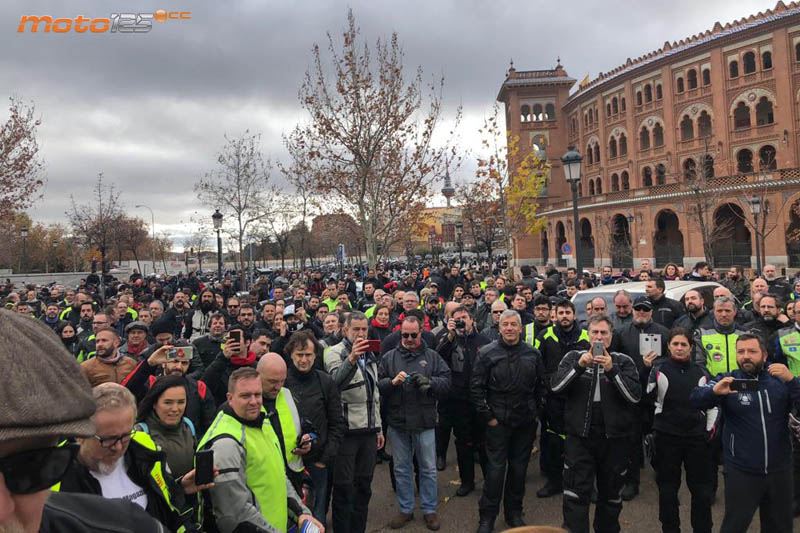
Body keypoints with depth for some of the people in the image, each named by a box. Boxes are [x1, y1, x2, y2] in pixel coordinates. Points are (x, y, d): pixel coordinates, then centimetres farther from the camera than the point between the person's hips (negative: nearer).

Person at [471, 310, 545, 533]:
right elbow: (476, 387, -6)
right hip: (498, 421, -3)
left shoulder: (533, 354, 2)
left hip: (526, 422, 3)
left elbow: (541, 386, 11)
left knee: (519, 468, 13)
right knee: (495, 468, 0)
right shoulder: (487, 353, -7)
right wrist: (487, 416, -7)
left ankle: (514, 513, 29)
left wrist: (535, 410, 7)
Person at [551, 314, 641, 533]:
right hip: (579, 435, -1)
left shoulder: (624, 361, 2)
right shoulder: (573, 357, 4)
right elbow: (556, 386, -8)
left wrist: (612, 370, -21)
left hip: (614, 438, 1)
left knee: (611, 494, 17)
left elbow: (634, 395, -10)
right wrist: (579, 365, -20)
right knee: (575, 495, -2)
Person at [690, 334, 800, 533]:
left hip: (779, 471, 3)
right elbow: (695, 399, -15)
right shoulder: (728, 381, -3)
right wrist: (714, 391, -36)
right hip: (741, 472, -3)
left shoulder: (779, 380, 4)